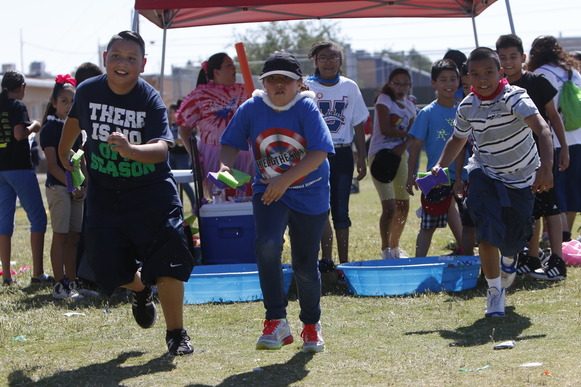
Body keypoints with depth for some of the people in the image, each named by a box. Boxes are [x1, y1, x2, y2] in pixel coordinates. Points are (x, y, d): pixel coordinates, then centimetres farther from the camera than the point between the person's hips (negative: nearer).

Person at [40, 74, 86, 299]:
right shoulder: (50, 128, -7)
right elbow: (52, 165, -12)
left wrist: (82, 185, 3)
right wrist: (72, 186, -14)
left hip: (75, 187, 7)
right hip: (58, 186, -7)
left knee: (73, 237, 7)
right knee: (60, 236, -7)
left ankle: (71, 284, 11)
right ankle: (59, 286, -6)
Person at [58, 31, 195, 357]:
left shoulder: (151, 100, -16)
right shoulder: (88, 91, -5)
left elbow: (162, 148, -29)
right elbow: (75, 118, 19)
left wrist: (130, 150, -49)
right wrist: (64, 152, 34)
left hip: (152, 193, -3)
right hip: (105, 195, 3)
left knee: (168, 263, -10)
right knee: (110, 267, -2)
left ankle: (176, 335, 7)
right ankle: (141, 288, 35)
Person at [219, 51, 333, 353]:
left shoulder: (307, 109, -13)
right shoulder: (251, 108, -5)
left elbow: (319, 153, -21)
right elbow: (230, 144, 2)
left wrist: (285, 179, -30)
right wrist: (227, 167, -20)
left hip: (309, 195, -1)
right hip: (268, 191, 1)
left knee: (305, 265, 5)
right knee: (267, 245, -26)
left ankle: (311, 325, 30)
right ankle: (276, 322, -18)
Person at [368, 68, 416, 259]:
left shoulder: (409, 106, 15)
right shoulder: (384, 100, -3)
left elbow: (412, 135, 8)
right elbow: (385, 129, -14)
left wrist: (403, 145, -12)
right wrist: (406, 134, -6)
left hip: (399, 156, 6)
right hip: (381, 155, -6)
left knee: (403, 206, 10)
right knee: (389, 207, -14)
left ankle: (395, 246, 27)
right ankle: (386, 250, -3)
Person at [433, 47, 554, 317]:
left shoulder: (514, 97, -22)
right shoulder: (467, 107, -8)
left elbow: (542, 128, -36)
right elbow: (458, 139, 13)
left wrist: (545, 167, -50)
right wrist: (441, 166, -4)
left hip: (521, 178, -1)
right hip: (485, 175, 2)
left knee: (514, 239, 8)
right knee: (487, 233, -18)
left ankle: (508, 261, 47)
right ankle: (495, 291, -2)